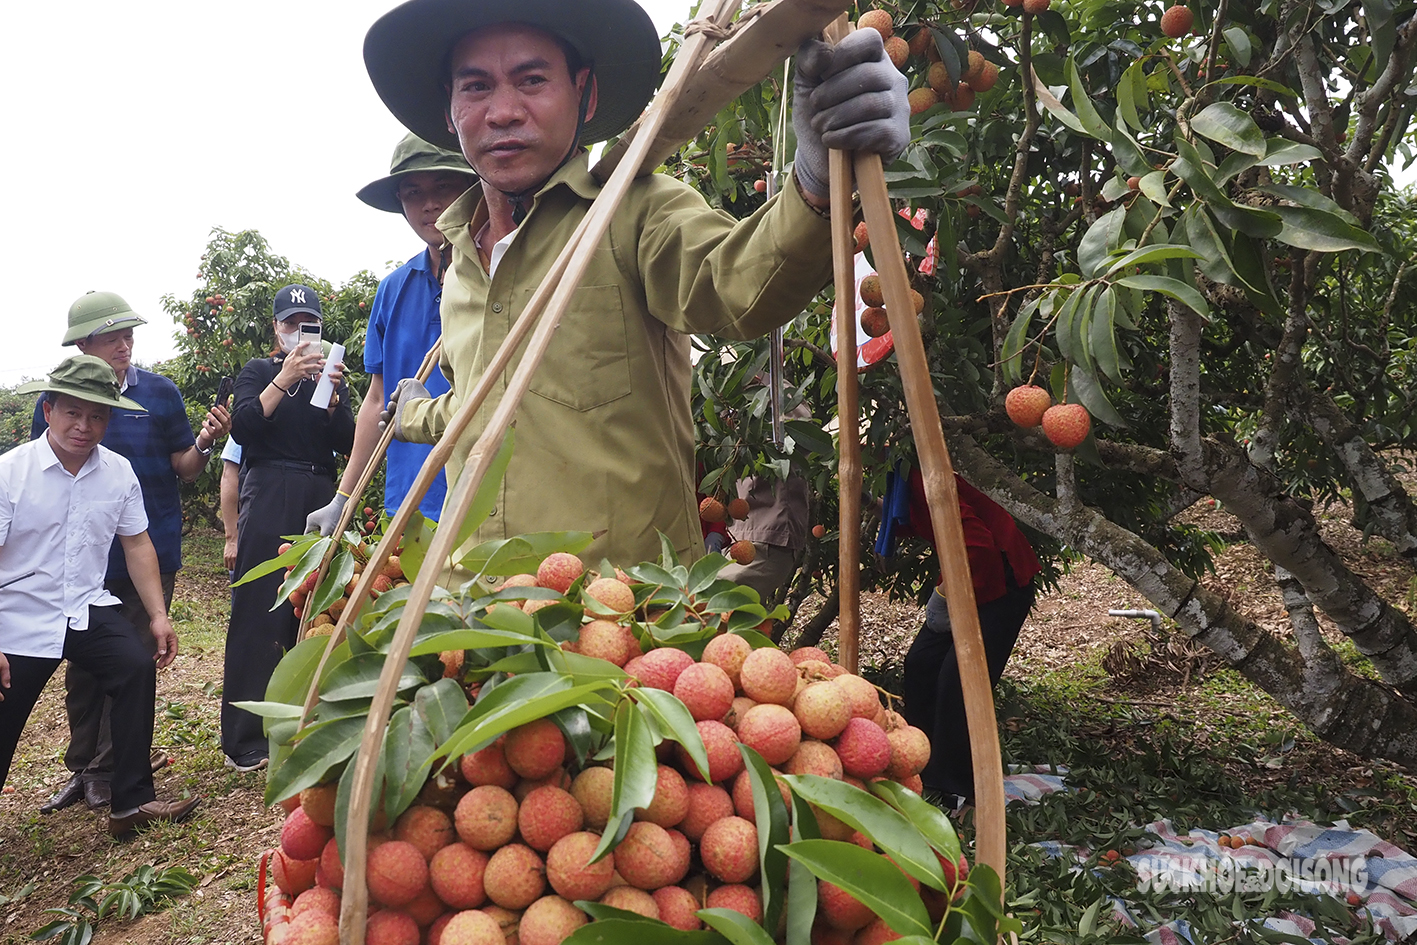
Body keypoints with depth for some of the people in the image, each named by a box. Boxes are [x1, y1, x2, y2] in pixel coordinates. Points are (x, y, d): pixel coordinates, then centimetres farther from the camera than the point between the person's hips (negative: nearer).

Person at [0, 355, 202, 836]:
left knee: (138, 665, -22)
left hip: (88, 609, 3)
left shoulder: (118, 471, 1)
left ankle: (132, 802, -13)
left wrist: (158, 615, 1)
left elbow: (136, 545, 8)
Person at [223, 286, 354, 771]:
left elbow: (349, 444, 6)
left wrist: (332, 396, -9)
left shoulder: (329, 375, 19)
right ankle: (244, 740, -1)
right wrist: (285, 378, -14)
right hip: (268, 500, -3)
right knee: (257, 616, -6)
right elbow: (242, 427, -7)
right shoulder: (259, 371, 11)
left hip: (319, 502, 3)